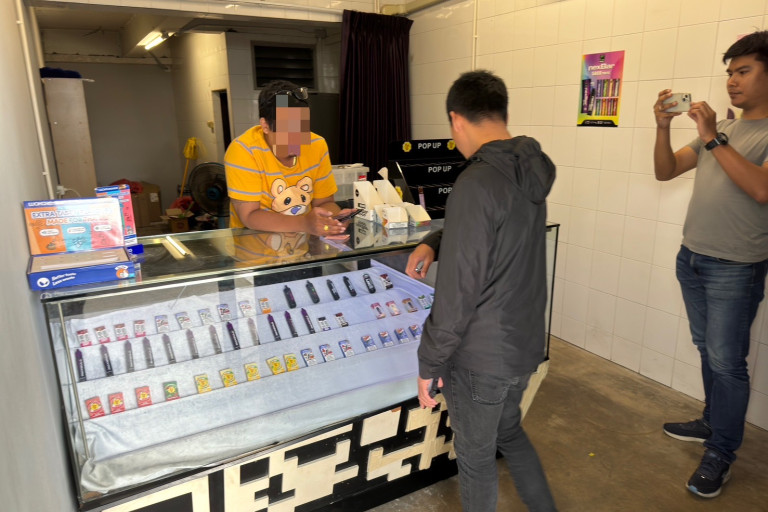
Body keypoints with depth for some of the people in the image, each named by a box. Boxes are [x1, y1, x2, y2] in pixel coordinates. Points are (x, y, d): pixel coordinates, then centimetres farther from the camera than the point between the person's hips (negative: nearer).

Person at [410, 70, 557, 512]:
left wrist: (430, 363, -13)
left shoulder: (476, 183, -25)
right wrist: (434, 243, 6)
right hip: (526, 343, 8)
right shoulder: (531, 170, 1)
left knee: (476, 457, 16)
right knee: (509, 431, 30)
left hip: (480, 356, -8)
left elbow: (457, 292, -24)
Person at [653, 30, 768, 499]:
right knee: (708, 352, 16)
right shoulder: (719, 129, 12)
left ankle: (722, 452, 13)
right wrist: (663, 126, -4)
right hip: (691, 259, 6)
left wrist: (713, 139, -22)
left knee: (727, 362, -1)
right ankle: (713, 423, 32)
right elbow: (665, 171, 10)